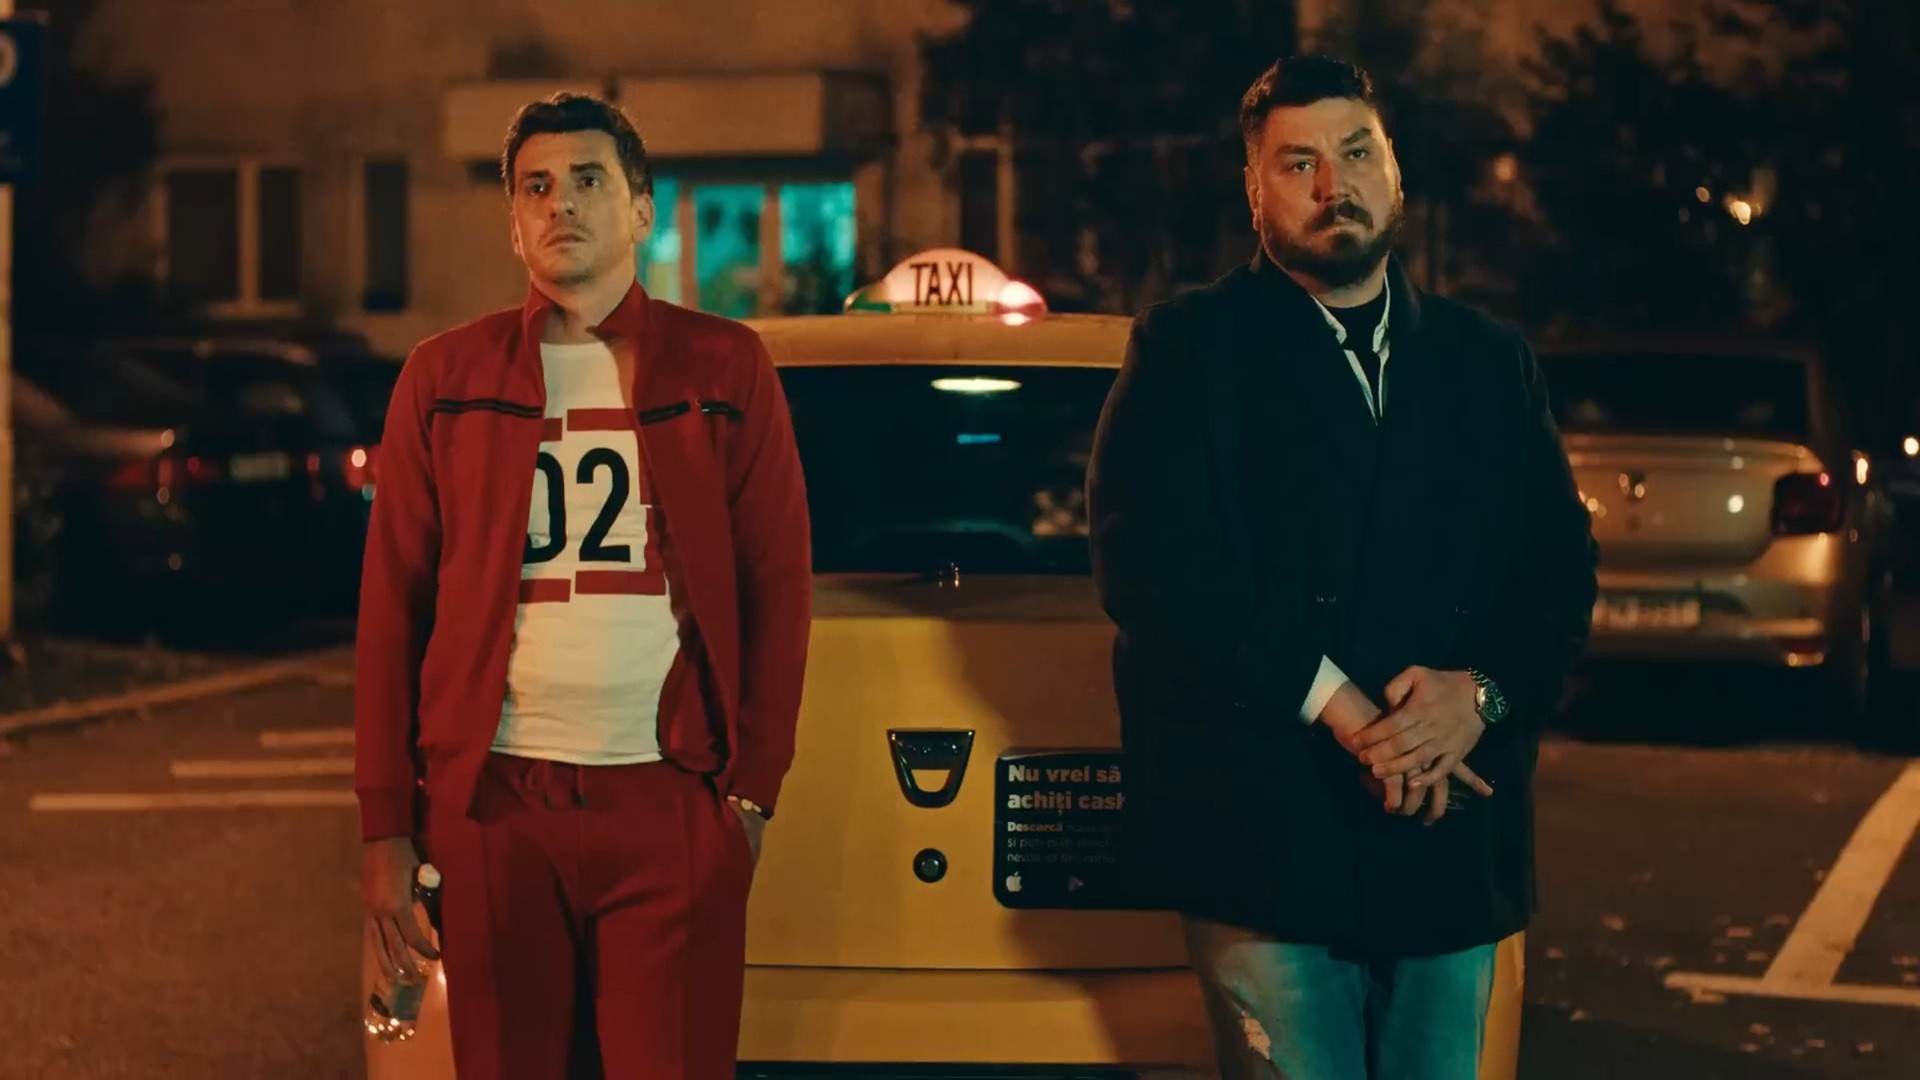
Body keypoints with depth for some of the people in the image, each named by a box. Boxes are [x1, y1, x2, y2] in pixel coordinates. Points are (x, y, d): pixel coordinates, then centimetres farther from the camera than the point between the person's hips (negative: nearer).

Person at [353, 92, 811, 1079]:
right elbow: (392, 604, 7)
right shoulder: (445, 378, 9)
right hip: (493, 805, 1)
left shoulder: (725, 368, 6)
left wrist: (752, 791, -2)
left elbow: (780, 587, 5)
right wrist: (386, 824, 2)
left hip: (672, 807, -1)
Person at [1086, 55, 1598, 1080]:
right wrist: (1335, 706, -17)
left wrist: (1482, 691, -12)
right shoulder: (1187, 348, 4)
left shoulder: (1487, 359, 15)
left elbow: (1560, 563, 9)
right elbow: (1146, 562, -9)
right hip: (1268, 840, -4)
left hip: (1453, 839, 4)